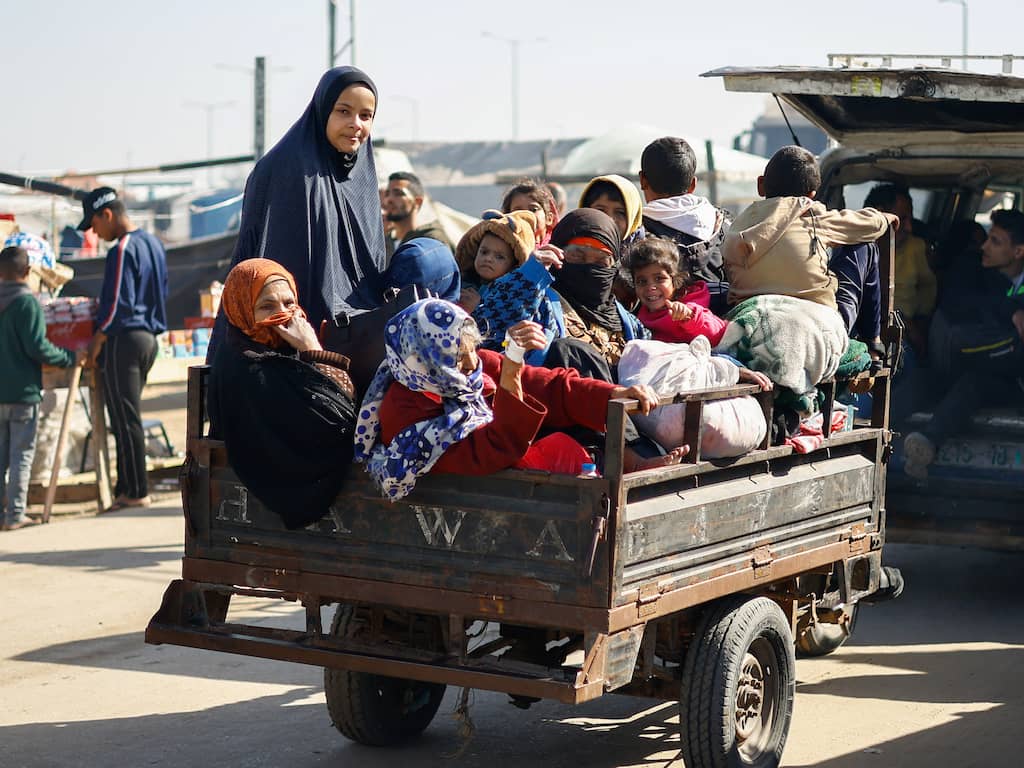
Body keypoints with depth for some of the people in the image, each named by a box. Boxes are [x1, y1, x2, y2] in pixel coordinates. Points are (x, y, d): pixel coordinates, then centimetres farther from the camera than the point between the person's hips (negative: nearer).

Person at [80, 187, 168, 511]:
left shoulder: (122, 250, -16)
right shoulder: (153, 244, 12)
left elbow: (117, 305, -19)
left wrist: (96, 343, -10)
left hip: (124, 340, -9)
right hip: (149, 337, 9)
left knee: (125, 420, -3)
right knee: (128, 419, 13)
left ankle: (136, 492, -1)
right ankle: (127, 487, 16)